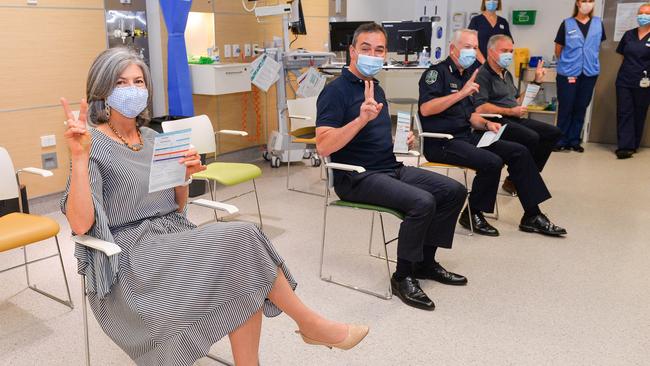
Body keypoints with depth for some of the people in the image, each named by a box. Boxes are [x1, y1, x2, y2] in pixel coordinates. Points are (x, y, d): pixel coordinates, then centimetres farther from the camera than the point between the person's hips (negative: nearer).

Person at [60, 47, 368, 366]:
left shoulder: (152, 139, 12)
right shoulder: (95, 145, -8)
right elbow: (81, 224, -19)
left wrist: (184, 176, -4)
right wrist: (79, 157, -28)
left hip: (172, 239, 6)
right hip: (129, 258, -6)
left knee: (244, 279, -23)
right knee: (240, 240, -23)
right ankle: (311, 325, -6)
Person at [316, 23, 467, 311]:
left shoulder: (376, 88, 15)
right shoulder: (336, 91, -11)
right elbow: (323, 146, -23)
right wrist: (361, 118, -33)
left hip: (391, 168, 9)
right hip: (357, 178, -9)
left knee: (454, 191, 3)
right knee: (422, 202, -29)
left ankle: (425, 262, 14)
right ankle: (403, 277, -8)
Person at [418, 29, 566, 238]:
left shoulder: (465, 75, 19)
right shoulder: (437, 72, -8)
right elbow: (425, 109, -24)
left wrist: (486, 124, 1)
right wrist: (462, 93, -23)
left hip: (466, 136, 9)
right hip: (442, 142, -9)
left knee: (519, 152, 0)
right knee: (492, 162, -28)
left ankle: (532, 216, 6)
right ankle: (472, 215, -5)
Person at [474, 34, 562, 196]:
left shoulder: (506, 74, 21)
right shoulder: (483, 74, -9)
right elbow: (480, 108, -21)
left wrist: (536, 81, 21)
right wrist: (510, 112, -16)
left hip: (514, 119, 10)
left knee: (554, 132, 2)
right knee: (531, 138, -29)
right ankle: (514, 181, -12)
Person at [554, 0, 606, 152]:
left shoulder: (598, 23, 6)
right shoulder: (567, 24, -2)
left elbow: (597, 46, 17)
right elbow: (558, 49, 3)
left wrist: (590, 62, 12)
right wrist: (567, 64, 5)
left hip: (589, 73, 3)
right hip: (568, 73, -3)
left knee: (581, 108, 8)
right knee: (565, 107, 0)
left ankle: (574, 141, 16)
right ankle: (561, 141, 9)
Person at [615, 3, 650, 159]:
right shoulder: (629, 34, 8)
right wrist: (626, 70, 9)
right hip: (624, 81, 3)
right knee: (624, 113, -3)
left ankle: (633, 146, 14)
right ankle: (625, 146, -4)